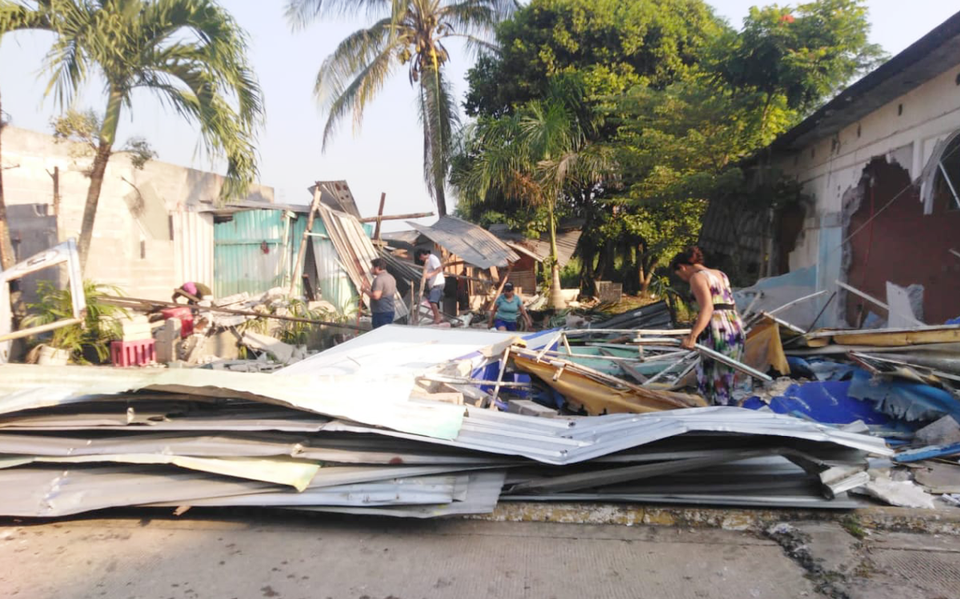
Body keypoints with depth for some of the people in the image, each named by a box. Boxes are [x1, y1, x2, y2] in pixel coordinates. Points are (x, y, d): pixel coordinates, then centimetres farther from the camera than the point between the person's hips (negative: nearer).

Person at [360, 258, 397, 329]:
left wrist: (365, 291, -9)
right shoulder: (391, 277, 14)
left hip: (381, 312, -9)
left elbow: (376, 296, -25)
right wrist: (369, 287, 22)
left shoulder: (379, 279, -16)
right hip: (390, 310, 10)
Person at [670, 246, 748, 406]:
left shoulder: (697, 277, -7)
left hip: (717, 330, -9)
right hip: (735, 326, 9)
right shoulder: (720, 274, 20)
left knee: (717, 380, -2)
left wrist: (692, 336, -28)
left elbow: (707, 308, -20)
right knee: (729, 377, 14)